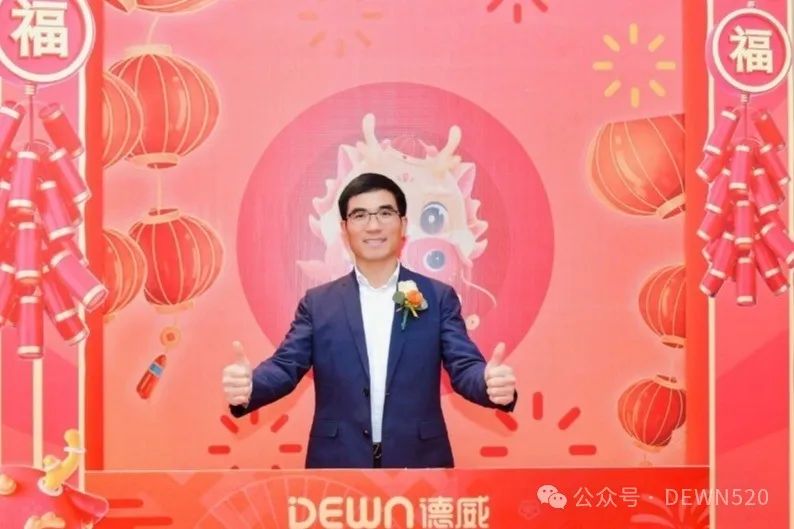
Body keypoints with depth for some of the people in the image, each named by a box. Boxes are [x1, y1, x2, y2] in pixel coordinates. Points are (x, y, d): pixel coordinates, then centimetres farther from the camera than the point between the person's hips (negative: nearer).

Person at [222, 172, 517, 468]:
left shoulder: (439, 298, 4)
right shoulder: (317, 303, 5)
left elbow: (463, 367, -4)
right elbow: (286, 366, -2)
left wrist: (492, 382, -28)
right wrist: (248, 386, -25)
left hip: (418, 461, 0)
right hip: (338, 462, 0)